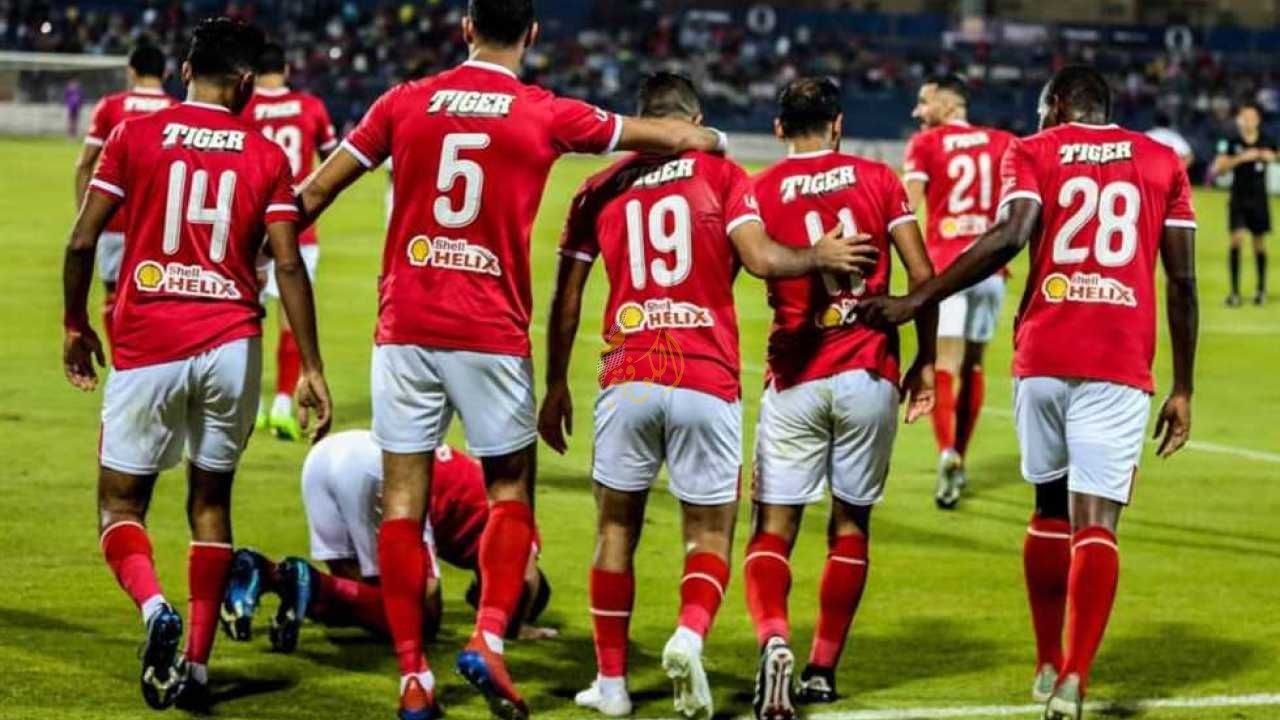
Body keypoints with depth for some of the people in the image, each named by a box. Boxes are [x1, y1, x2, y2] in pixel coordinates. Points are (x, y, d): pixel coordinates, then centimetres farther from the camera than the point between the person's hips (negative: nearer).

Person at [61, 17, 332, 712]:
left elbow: (82, 243, -1)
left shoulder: (135, 136, 1)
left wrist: (75, 327, 13)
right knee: (210, 502, 14)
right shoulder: (266, 157, 4)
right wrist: (311, 369, 2)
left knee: (120, 504, 10)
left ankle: (155, 607, -19)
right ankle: (195, 666, 10)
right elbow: (289, 266, -1)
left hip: (146, 346, -2)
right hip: (231, 345, 2)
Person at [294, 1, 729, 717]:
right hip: (492, 334, -2)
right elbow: (677, 137, 13)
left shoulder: (406, 102, 4)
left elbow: (313, 194, 8)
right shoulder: (547, 116, 1)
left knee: (403, 498, 5)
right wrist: (711, 137, 35)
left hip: (406, 327, 2)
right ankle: (489, 637, -5)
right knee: (511, 488, 14)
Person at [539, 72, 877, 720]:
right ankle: (690, 636, -19)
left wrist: (555, 387, 21)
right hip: (707, 381, -2)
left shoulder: (601, 189, 10)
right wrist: (818, 257, 8)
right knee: (709, 532, 9)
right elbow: (762, 259, -10)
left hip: (627, 380, 2)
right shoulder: (722, 177, 3)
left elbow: (566, 300, 12)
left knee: (617, 526, 15)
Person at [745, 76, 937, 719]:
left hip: (795, 383, -1)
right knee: (850, 523, 14)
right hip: (869, 377, 1)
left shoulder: (760, 192, 1)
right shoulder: (878, 181, 5)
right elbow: (923, 276, 1)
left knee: (773, 529, 1)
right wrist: (925, 361, 10)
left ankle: (773, 639, -25)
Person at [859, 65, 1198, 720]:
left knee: (1050, 505, 19)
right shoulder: (1162, 162, 15)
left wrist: (914, 302, -8)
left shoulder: (1034, 153, 9)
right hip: (1120, 368, 0)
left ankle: (1048, 666, 27)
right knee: (1095, 523, -5)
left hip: (1043, 358, 1)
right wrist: (1182, 389, 15)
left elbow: (1010, 236, -10)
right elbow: (1182, 281, 10)